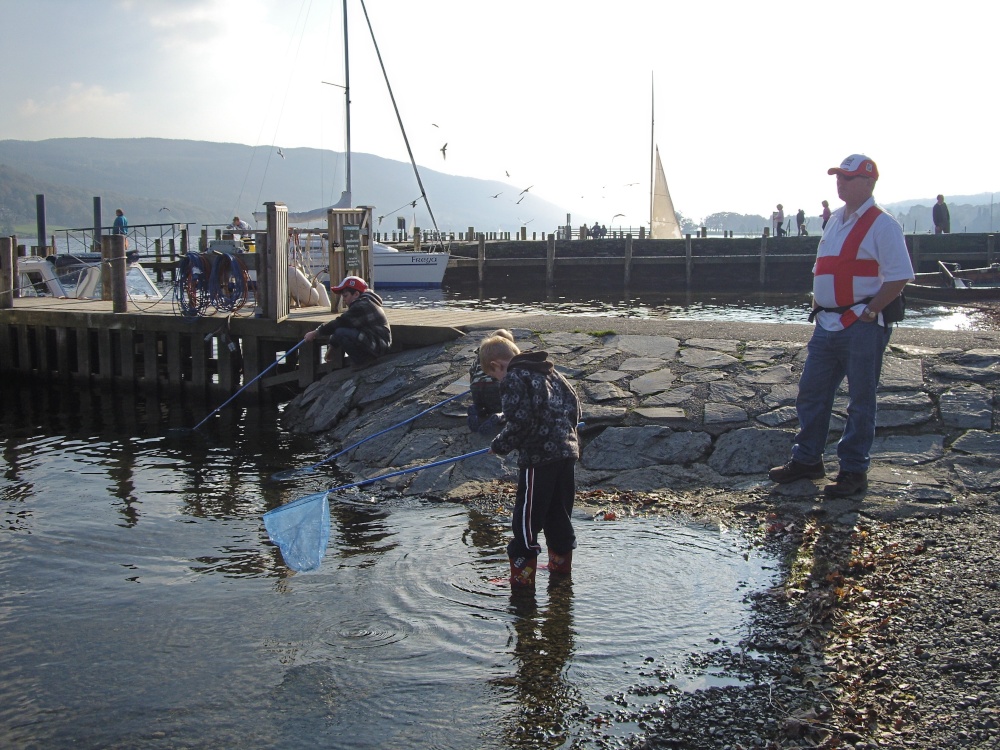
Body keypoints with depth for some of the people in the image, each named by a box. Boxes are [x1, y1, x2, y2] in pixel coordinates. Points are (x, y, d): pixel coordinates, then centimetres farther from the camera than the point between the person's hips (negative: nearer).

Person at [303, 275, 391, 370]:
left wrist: (315, 333, -10)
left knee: (340, 333, -24)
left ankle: (360, 361, -11)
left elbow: (341, 322, -17)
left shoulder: (362, 306, -16)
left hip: (376, 345, -11)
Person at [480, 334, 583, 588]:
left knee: (527, 516, -1)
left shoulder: (513, 379, -8)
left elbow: (519, 421, -18)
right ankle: (561, 564, 32)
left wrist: (500, 445, -4)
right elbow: (574, 406, 18)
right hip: (568, 450, 8)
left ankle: (522, 575, 2)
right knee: (559, 512, 20)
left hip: (539, 456, -8)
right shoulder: (548, 371, 16)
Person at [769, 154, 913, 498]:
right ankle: (807, 460, 26)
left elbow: (899, 277, -15)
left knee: (860, 401, 3)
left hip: (862, 326, -8)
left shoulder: (881, 225, -10)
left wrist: (869, 311, -16)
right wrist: (817, 306, 11)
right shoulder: (835, 220, 15)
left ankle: (853, 471, 12)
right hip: (827, 324, 8)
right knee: (811, 393, 13)